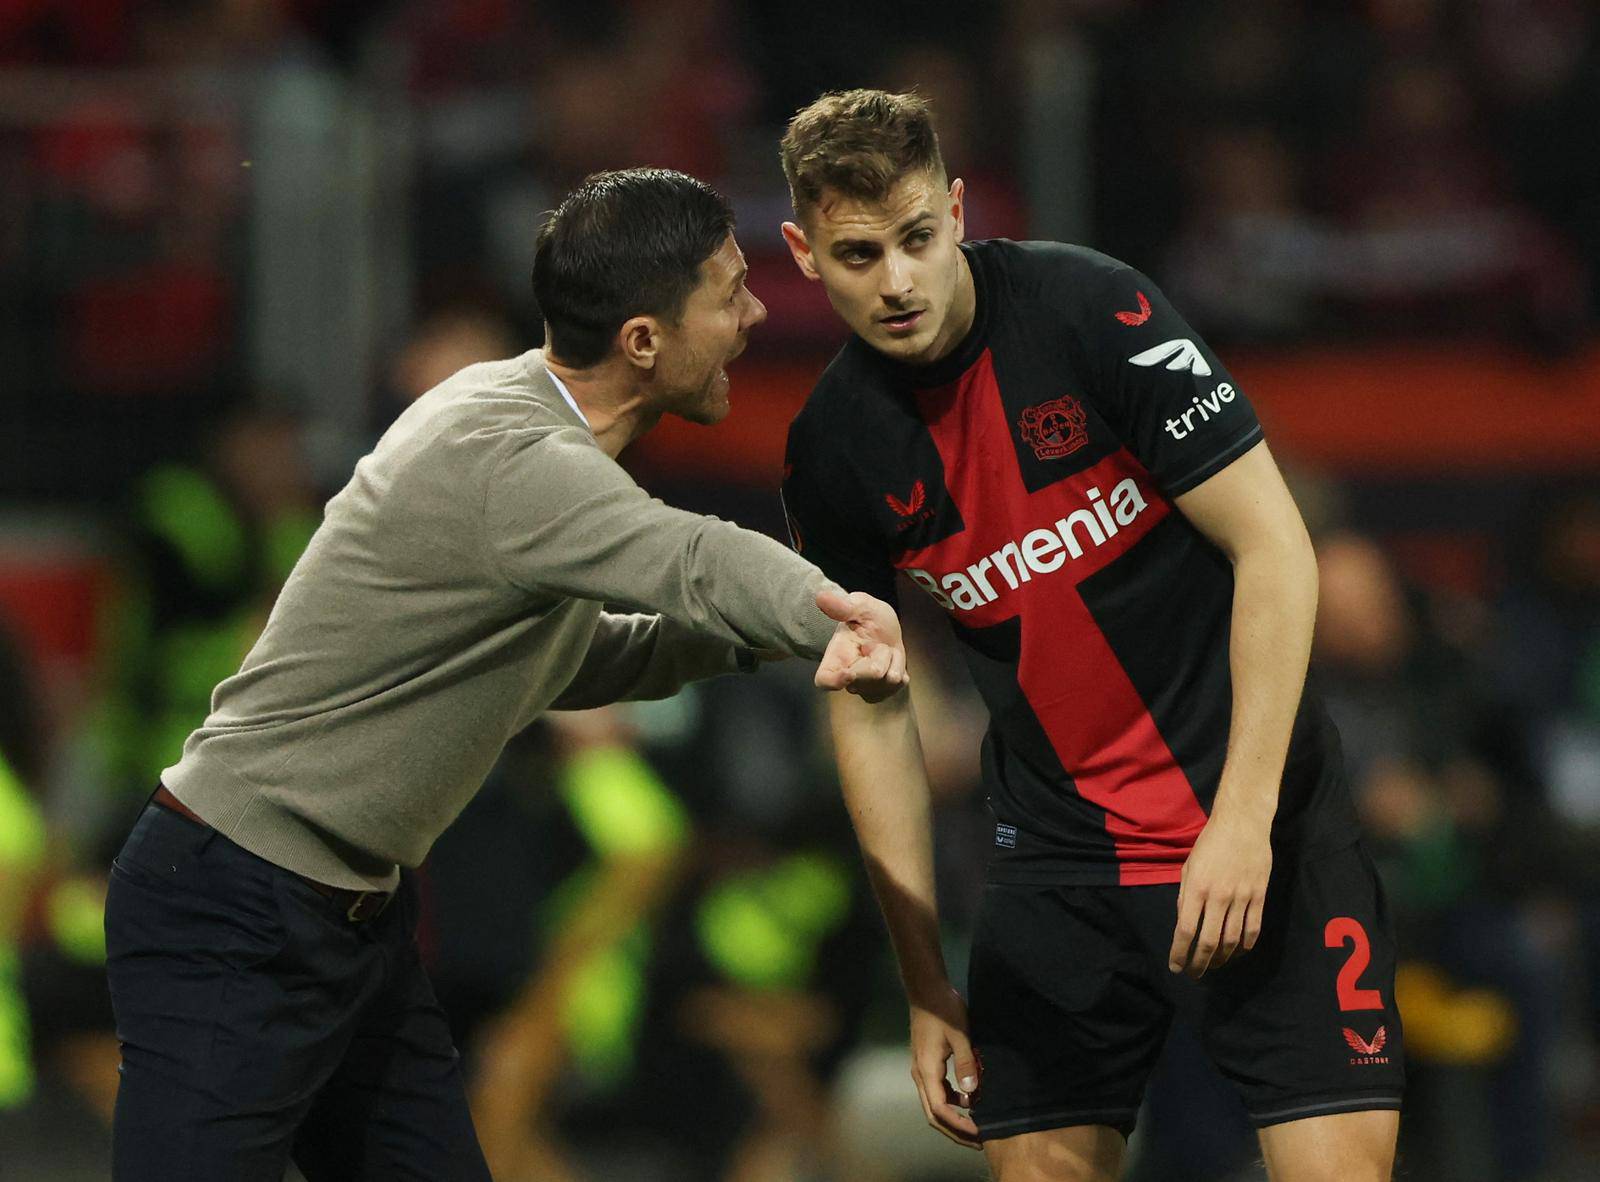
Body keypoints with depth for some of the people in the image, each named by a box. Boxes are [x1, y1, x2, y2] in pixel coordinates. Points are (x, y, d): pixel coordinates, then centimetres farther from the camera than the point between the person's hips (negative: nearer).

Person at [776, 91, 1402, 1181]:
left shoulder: (1091, 311, -14)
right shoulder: (835, 455, -1)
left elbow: (1272, 546, -14)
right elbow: (871, 711, 9)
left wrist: (1244, 819, -19)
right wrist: (925, 979, 6)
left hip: (1258, 824, -4)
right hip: (1058, 858, 4)